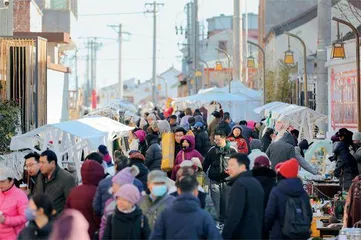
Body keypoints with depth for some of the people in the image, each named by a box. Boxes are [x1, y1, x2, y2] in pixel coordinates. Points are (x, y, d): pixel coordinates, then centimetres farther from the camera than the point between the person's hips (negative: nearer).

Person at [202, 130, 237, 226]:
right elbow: (205, 164, 12)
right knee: (215, 201, -1)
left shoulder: (232, 150, -3)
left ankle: (223, 220, 16)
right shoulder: (212, 150, 4)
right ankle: (216, 220, 5)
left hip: (227, 180, -1)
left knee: (226, 201, 5)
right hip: (214, 180, 1)